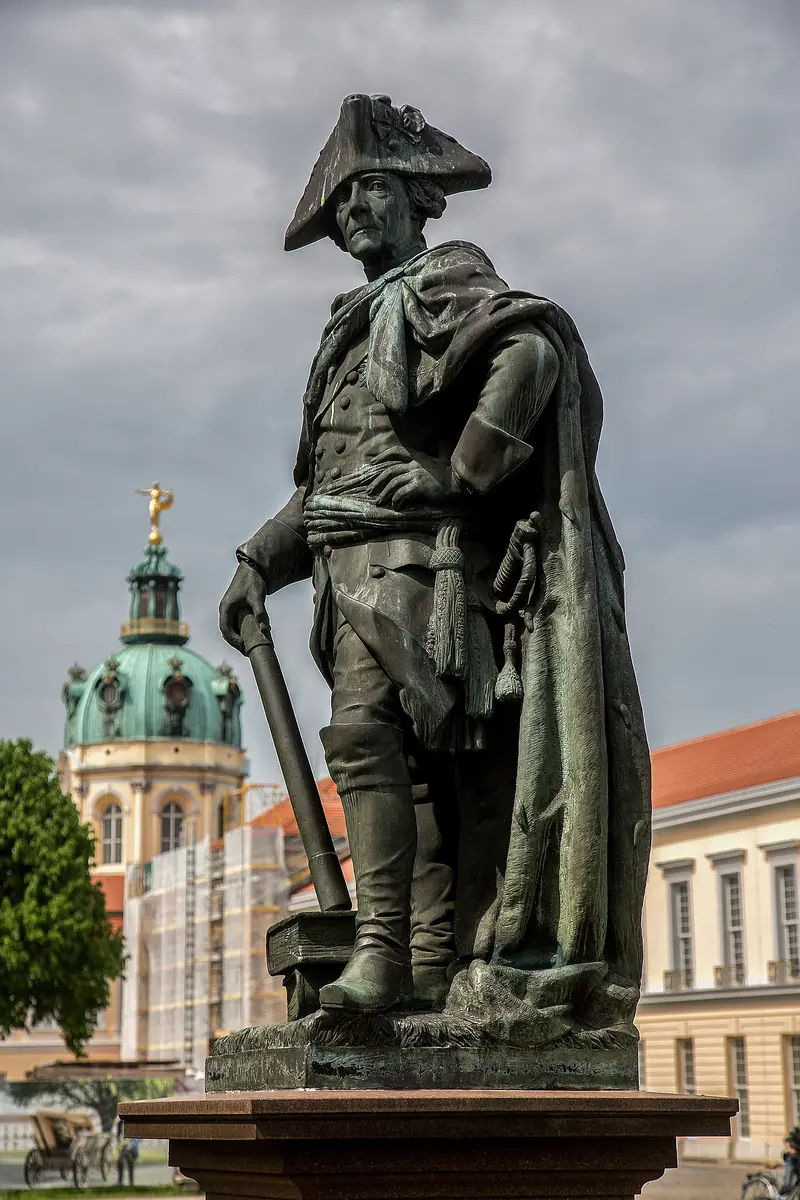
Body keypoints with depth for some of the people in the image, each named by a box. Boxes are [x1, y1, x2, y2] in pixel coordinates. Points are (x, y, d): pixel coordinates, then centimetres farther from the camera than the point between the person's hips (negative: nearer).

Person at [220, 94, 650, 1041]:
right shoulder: (354, 326, 26)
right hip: (352, 570, 9)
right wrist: (258, 560, 14)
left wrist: (464, 478, -18)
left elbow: (532, 348, -21)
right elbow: (321, 482, 26)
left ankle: (380, 951, -26)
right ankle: (434, 967, 8)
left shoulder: (443, 280, 1)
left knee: (365, 733, -22)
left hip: (407, 555, -9)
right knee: (412, 756, 6)